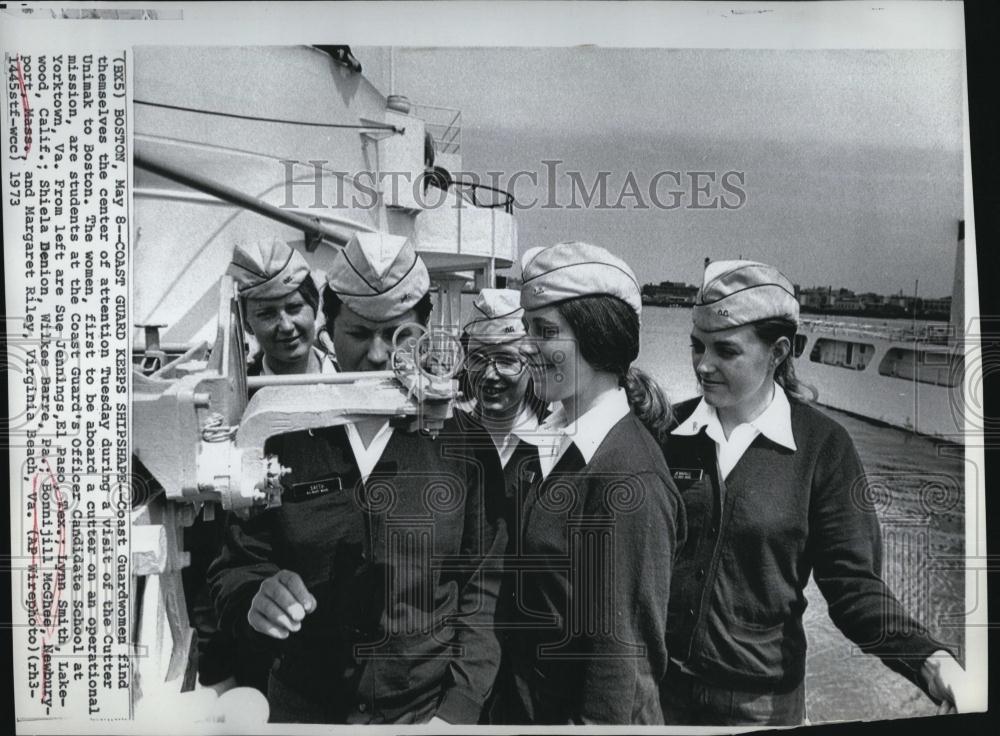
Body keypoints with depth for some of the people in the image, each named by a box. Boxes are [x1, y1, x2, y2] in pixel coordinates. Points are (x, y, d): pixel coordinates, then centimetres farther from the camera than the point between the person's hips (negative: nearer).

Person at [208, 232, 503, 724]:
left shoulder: (460, 443, -8)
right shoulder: (281, 438, -6)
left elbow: (484, 588, -6)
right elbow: (233, 569, -2)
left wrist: (457, 710, -12)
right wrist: (255, 599, -22)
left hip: (428, 710, -1)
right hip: (303, 709, 1)